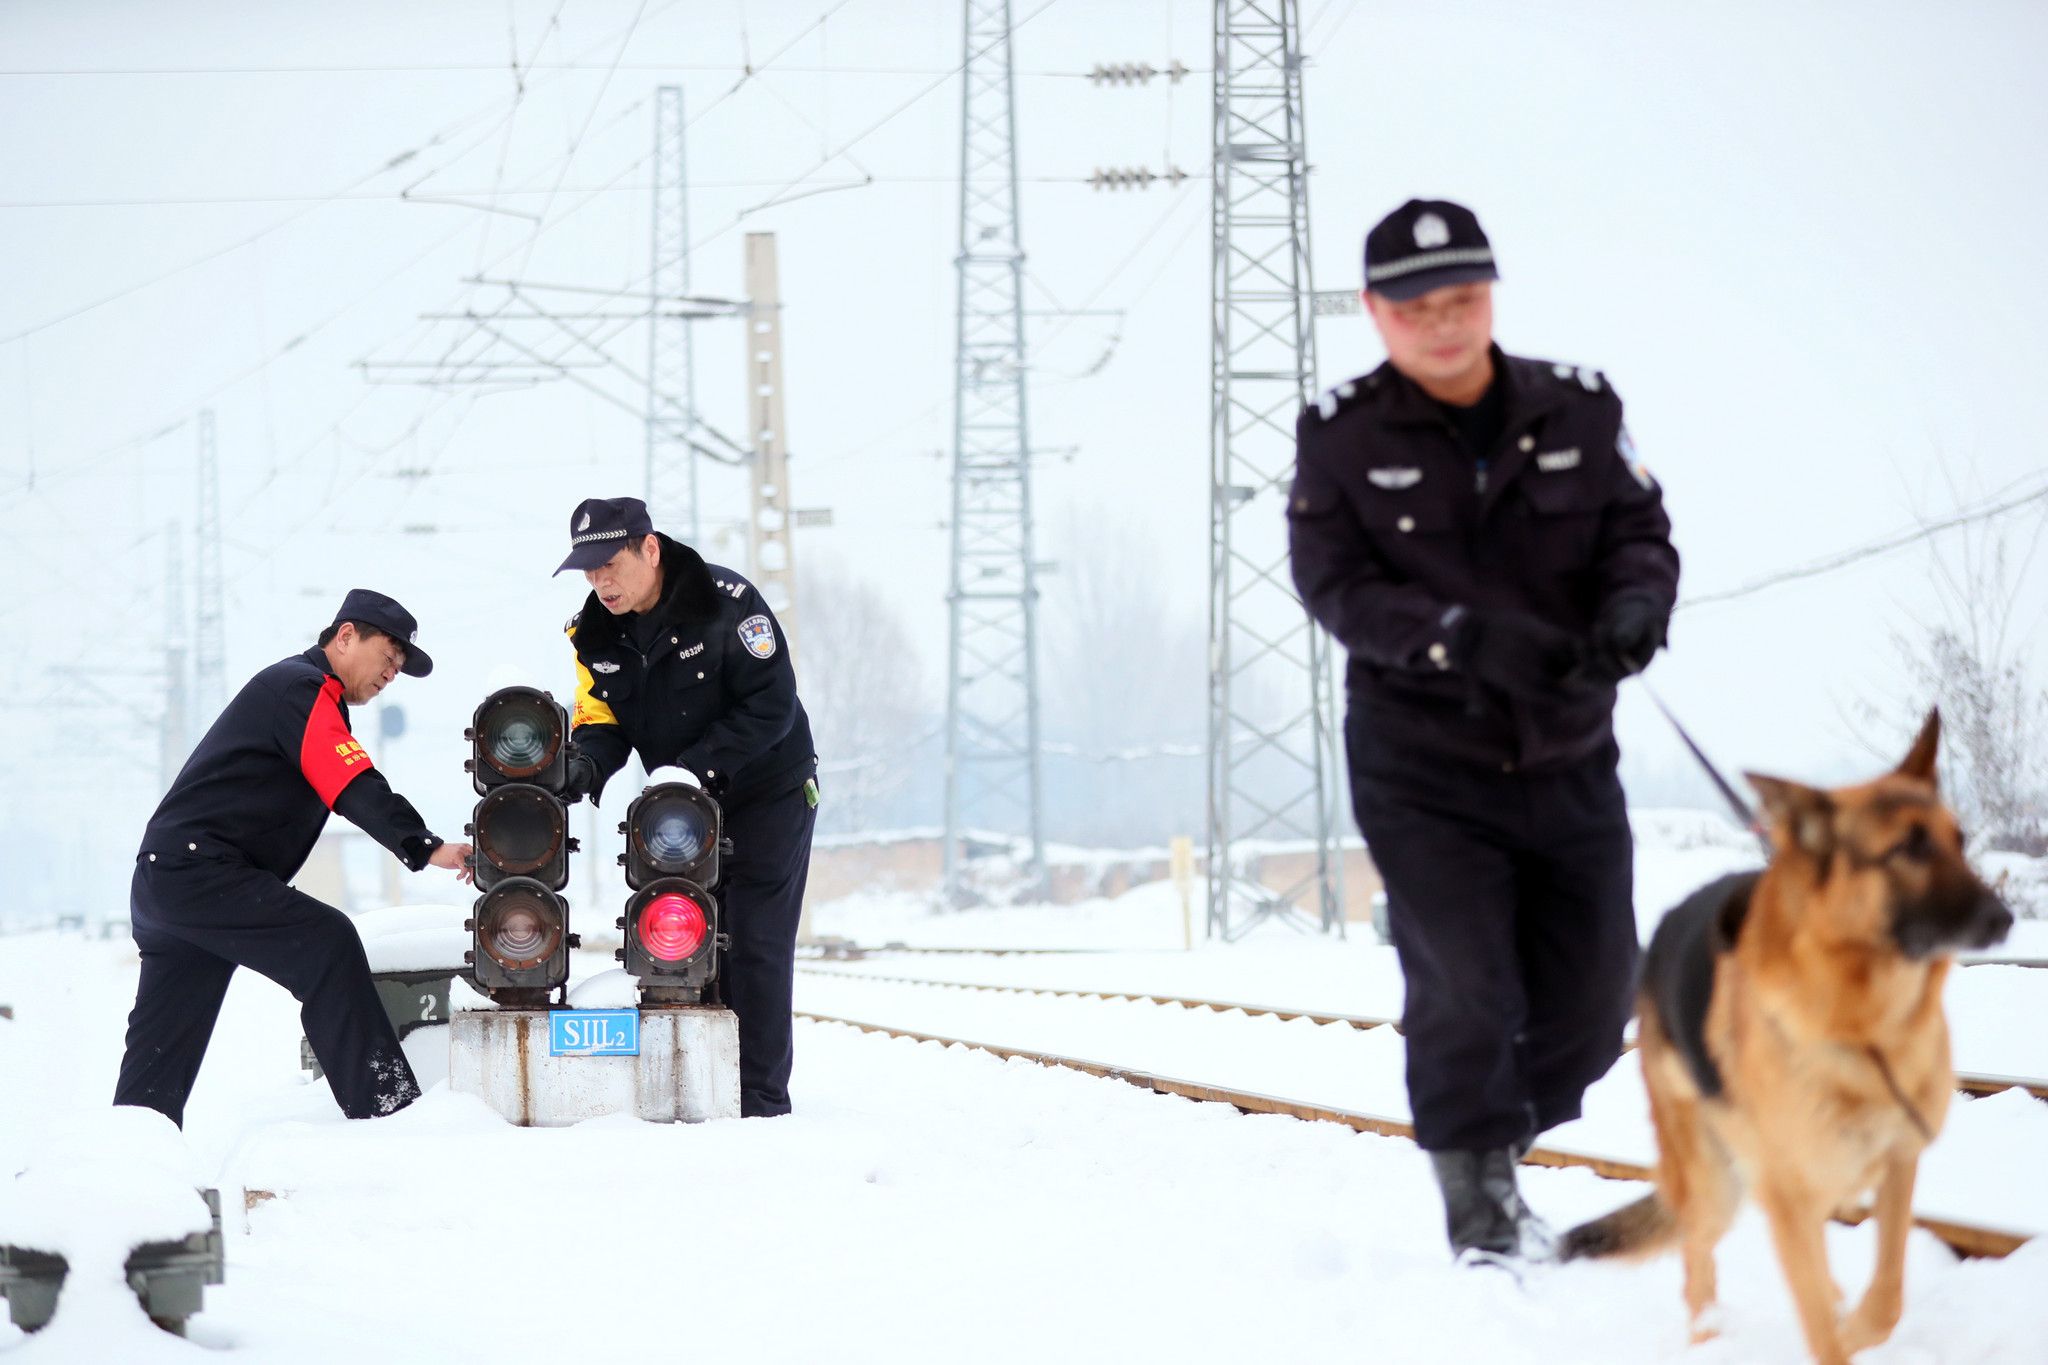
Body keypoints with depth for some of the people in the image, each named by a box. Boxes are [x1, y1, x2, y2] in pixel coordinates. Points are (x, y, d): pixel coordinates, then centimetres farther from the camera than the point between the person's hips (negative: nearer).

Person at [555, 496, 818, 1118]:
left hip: (769, 792, -6)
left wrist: (698, 766, -29)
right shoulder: (593, 633, -5)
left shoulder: (725, 601, -23)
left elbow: (772, 704, -23)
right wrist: (587, 764, -24)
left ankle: (760, 1097, -6)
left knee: (754, 944, -9)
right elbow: (600, 718, 0)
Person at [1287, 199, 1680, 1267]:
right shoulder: (1340, 436, -4)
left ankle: (1494, 1141, 33)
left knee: (1590, 1002, 6)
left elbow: (1640, 529, 3)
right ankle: (1479, 1207, 4)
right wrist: (1470, 638, -25)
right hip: (1421, 768, -3)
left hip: (1568, 764, 3)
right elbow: (1338, 586, -10)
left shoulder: (1579, 410, 3)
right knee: (1463, 990, -13)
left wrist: (1635, 603, -21)